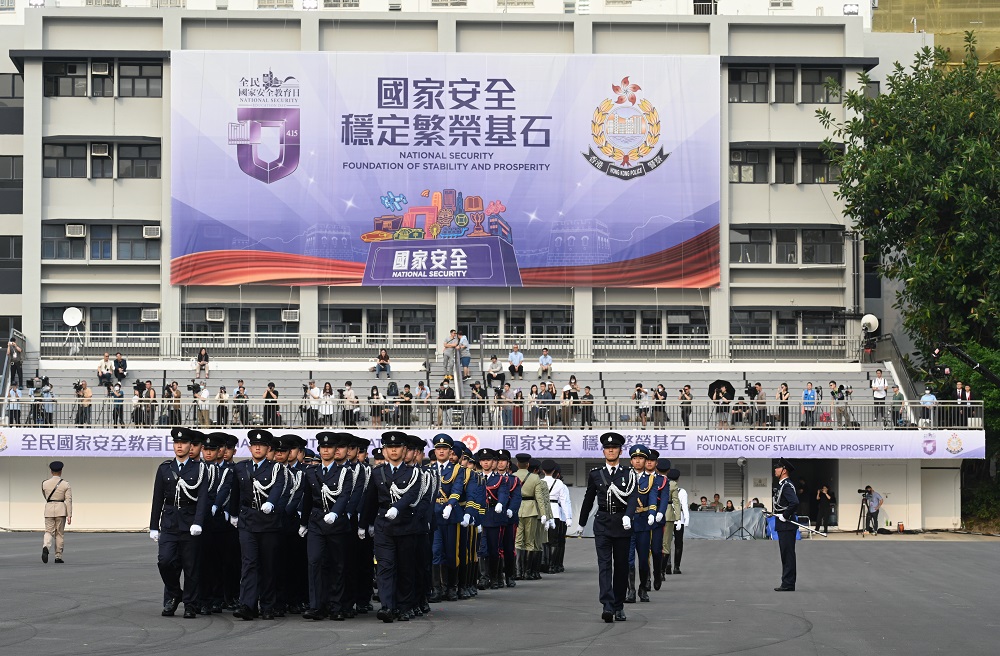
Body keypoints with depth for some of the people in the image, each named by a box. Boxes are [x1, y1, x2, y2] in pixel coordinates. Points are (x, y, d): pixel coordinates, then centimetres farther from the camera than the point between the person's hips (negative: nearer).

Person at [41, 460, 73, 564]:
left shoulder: (45, 483, 0)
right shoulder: (66, 484, -5)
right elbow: (68, 500, -9)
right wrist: (69, 516, -9)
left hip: (49, 509, 1)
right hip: (61, 510, -1)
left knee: (49, 532, 2)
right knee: (60, 533, 9)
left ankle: (45, 547, -28)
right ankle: (58, 556, 10)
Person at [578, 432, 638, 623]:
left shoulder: (628, 474, 2)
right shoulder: (595, 474, 7)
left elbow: (633, 497, -10)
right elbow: (588, 499, 18)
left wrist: (628, 516, -28)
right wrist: (582, 522, 24)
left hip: (622, 524, 0)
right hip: (602, 523, 0)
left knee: (621, 566, 6)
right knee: (604, 564, -12)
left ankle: (619, 607, 17)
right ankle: (607, 606, -22)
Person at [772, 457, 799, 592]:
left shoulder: (787, 486, -17)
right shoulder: (782, 485, 15)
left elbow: (794, 503, -30)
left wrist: (785, 516, -21)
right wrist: (776, 513, 15)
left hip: (786, 526, -11)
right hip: (783, 526, 11)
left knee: (788, 554, -7)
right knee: (785, 554, 13)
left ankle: (788, 584, -5)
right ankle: (787, 584, 18)